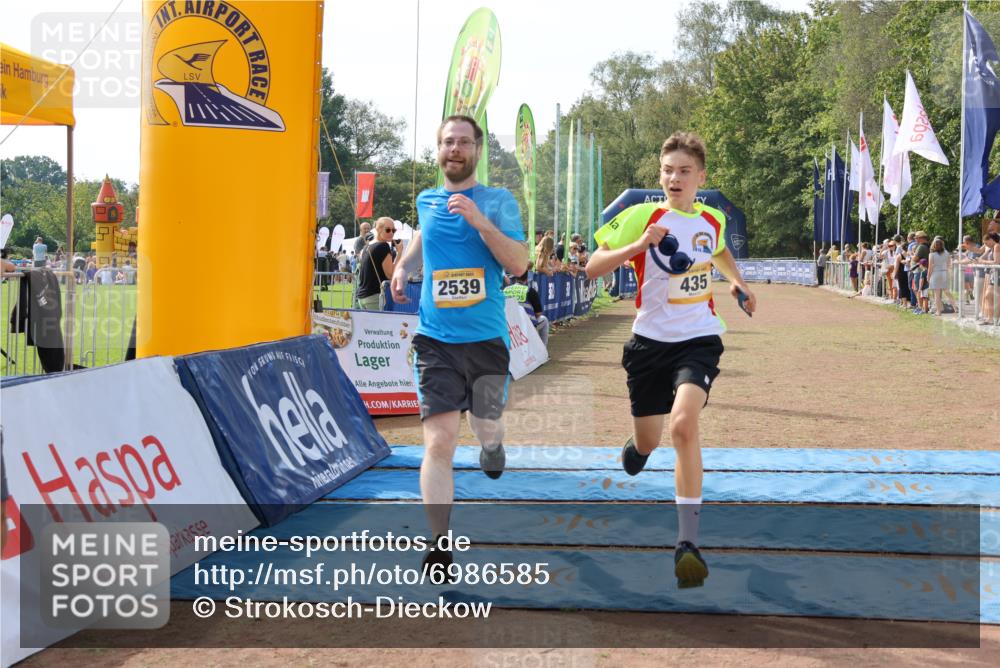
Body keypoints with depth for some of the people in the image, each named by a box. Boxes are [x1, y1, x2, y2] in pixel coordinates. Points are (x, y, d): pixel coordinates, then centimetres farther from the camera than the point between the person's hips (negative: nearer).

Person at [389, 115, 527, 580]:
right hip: (436, 338, 1)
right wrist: (403, 265, 18)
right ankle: (440, 544, -5)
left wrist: (479, 220, -21)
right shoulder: (426, 201, 9)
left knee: (486, 426, 14)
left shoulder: (498, 201, -2)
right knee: (439, 439, -10)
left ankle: (491, 444, 55)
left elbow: (518, 265, -13)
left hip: (487, 337, -1)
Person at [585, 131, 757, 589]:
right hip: (650, 340, 0)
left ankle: (687, 542, -24)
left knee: (684, 424, -25)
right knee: (648, 443, 10)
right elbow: (592, 267, -9)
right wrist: (638, 245, -22)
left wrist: (737, 281, 17)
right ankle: (635, 446, 54)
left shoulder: (714, 220, 7)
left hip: (698, 338, 0)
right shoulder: (642, 217, -5)